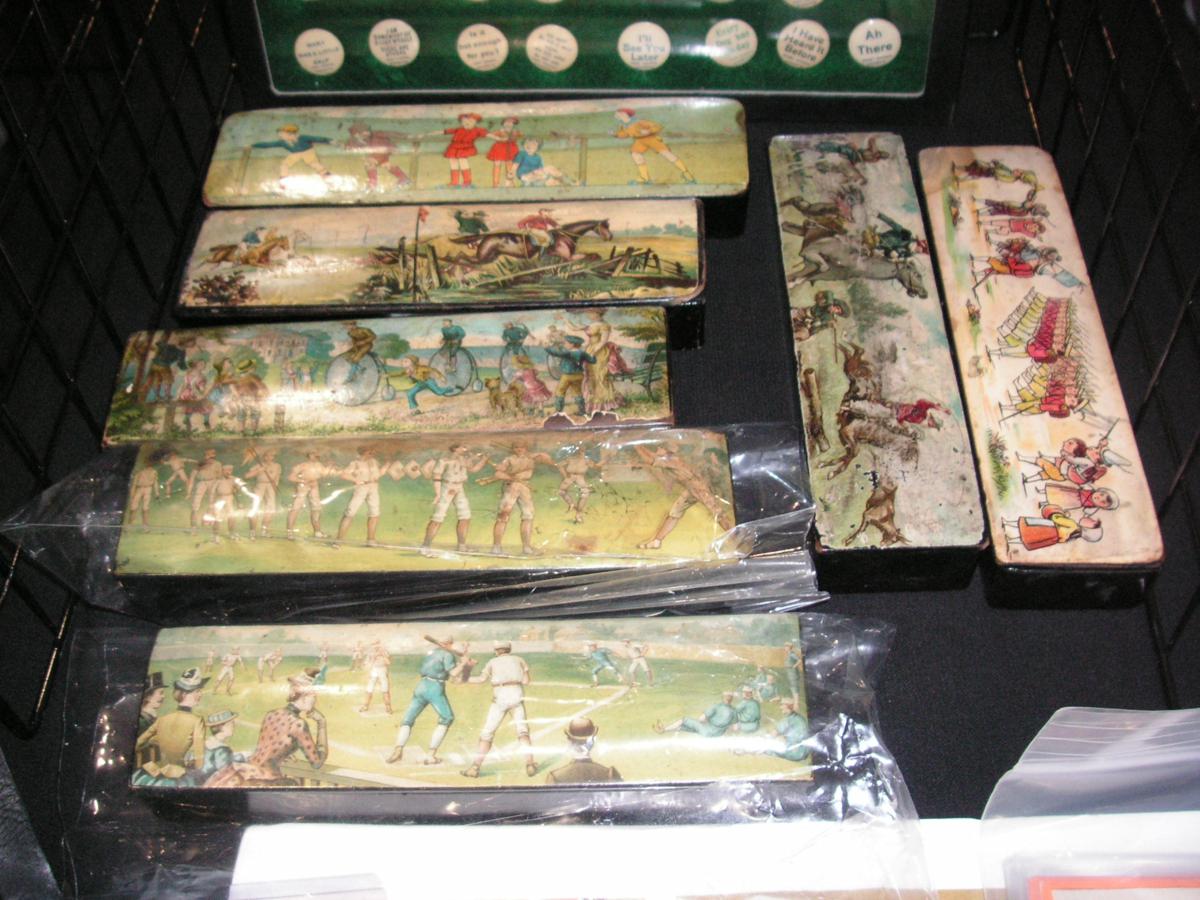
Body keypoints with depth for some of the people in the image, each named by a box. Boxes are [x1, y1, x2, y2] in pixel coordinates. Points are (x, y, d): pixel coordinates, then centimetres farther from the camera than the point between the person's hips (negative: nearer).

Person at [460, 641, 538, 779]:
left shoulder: (493, 662, 18)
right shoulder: (519, 660, 21)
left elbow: (482, 679, 4)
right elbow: (526, 681, 8)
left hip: (500, 698, -1)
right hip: (517, 696, 1)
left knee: (487, 733, 6)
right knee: (523, 731, 10)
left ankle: (475, 767, -1)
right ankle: (530, 765, -4)